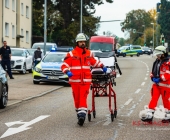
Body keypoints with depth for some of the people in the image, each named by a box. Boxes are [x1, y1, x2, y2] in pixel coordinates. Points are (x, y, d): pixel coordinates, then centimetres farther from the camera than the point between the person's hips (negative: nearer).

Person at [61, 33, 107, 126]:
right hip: (75, 80, -1)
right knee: (77, 99, 7)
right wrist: (67, 71, -21)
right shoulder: (71, 54, -1)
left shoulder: (89, 53, 11)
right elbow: (64, 65, -4)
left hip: (86, 80, 1)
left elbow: (94, 62, 31)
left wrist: (102, 66, 25)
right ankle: (79, 114, 23)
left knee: (83, 98, -11)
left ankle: (82, 114, -18)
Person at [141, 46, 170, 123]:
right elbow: (153, 71, 22)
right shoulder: (157, 62, 13)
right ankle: (149, 115, 0)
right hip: (156, 84, 7)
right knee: (153, 99, 2)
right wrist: (152, 77, 3)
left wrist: (160, 79, -23)